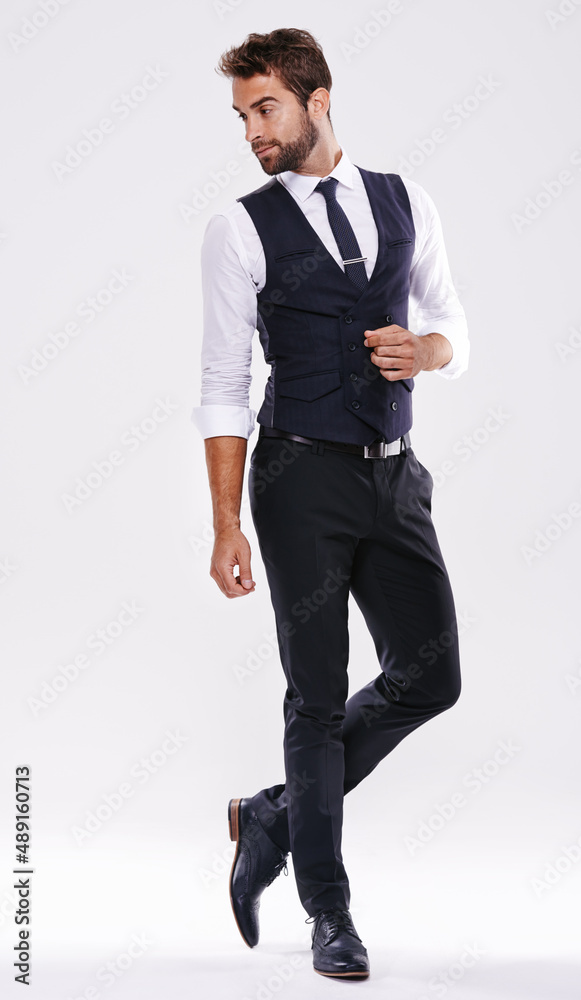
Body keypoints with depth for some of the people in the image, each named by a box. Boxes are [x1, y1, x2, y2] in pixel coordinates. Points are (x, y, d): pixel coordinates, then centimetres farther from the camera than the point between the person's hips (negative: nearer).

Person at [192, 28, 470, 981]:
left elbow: (454, 327, 16)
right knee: (319, 696, 2)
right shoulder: (240, 229, -3)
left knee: (431, 676, 2)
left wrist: (429, 349, -9)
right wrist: (228, 528, -9)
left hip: (395, 475, 4)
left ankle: (276, 816, 23)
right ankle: (328, 912, 17)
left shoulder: (405, 203, 9)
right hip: (304, 476, -4)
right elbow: (224, 390, -4)